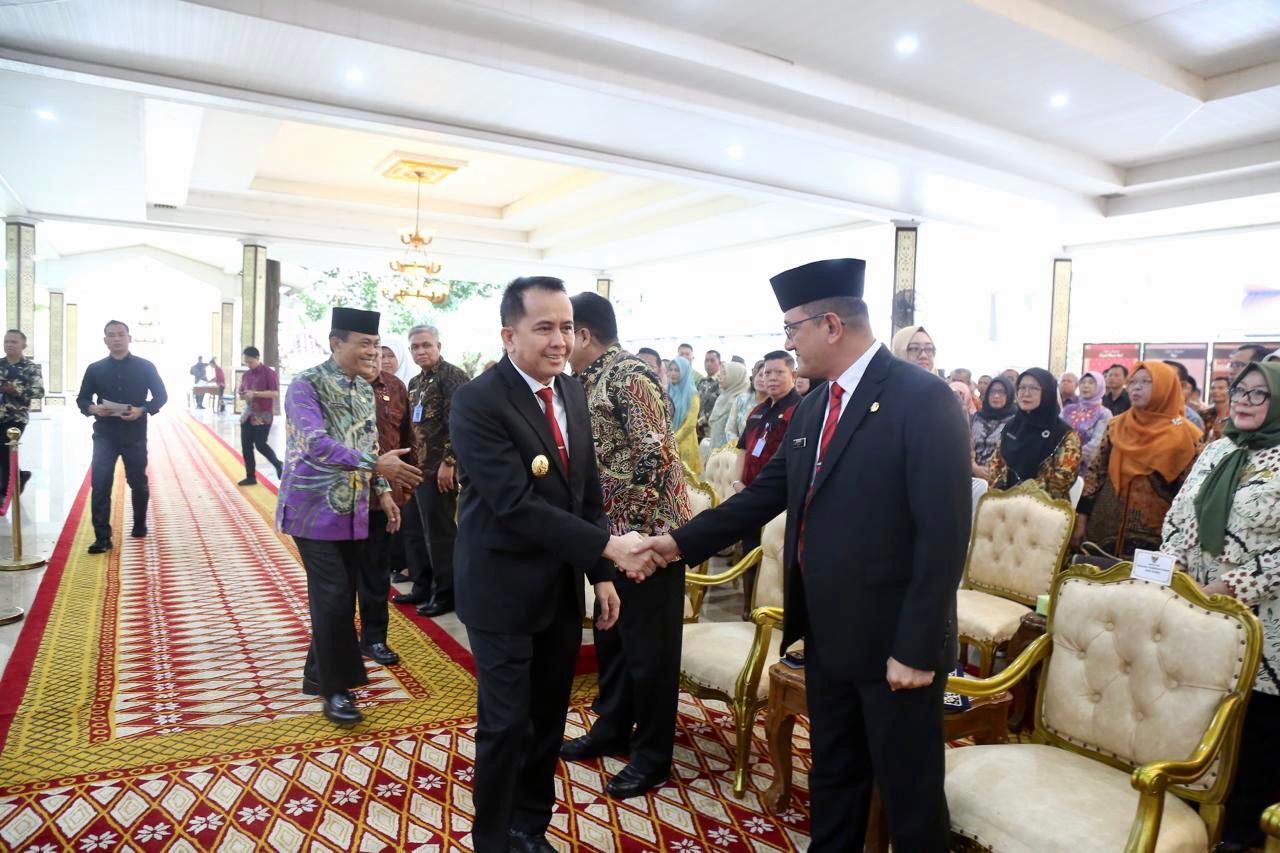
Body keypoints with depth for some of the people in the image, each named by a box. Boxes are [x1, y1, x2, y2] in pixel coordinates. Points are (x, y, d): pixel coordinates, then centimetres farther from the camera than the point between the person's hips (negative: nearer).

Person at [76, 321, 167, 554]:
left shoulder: (145, 367, 0)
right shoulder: (95, 369, 4)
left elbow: (161, 396, 1)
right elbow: (82, 399, 9)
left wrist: (142, 410, -17)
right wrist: (92, 408, -15)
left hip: (135, 435, 0)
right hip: (104, 436, 1)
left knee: (138, 483, 12)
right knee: (100, 485, -8)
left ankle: (140, 526, 33)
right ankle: (102, 538, -5)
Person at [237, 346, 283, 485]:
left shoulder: (269, 373, -10)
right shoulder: (246, 375, 11)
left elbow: (276, 393, -17)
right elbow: (242, 392, 23)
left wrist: (255, 393, -22)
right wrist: (242, 395, -1)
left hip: (263, 415, -7)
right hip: (248, 414, 7)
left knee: (260, 444, -6)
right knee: (246, 446, 4)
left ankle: (278, 464, 21)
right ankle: (251, 477, 12)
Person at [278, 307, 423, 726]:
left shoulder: (365, 389, 10)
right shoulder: (306, 385, -13)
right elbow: (316, 443, -27)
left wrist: (383, 490, 7)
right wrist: (376, 464, -37)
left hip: (354, 510, 7)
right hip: (316, 509, -7)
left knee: (341, 595, 12)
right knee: (333, 597, -7)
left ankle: (317, 673, 29)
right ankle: (335, 688, 6)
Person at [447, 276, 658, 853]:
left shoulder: (574, 392, 4)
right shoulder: (477, 402, -19)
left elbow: (588, 490, 8)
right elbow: (516, 504, -26)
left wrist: (600, 576, 6)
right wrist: (608, 546, -27)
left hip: (563, 586, 6)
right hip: (503, 589, -6)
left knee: (549, 718, 18)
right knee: (506, 723, 7)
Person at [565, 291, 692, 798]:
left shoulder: (629, 375, -17)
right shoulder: (590, 380, 11)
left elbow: (656, 455, -23)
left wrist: (636, 530, -21)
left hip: (647, 531, -9)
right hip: (609, 532, 9)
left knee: (650, 646, 5)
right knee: (611, 635, 20)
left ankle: (652, 755, 21)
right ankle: (612, 728, 39)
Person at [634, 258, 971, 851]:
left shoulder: (923, 399, -17)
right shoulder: (813, 407, 8)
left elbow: (944, 534, -20)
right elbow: (765, 493, 12)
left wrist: (916, 650, -19)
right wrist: (683, 541, 8)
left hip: (893, 643, -7)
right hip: (826, 635, 7)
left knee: (909, 792, 11)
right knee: (832, 776, 23)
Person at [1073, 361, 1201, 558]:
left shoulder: (1184, 435, -4)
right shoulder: (1116, 426, 6)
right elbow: (1095, 473, 5)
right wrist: (1081, 520, 0)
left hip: (1153, 539, -3)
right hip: (1103, 531, 3)